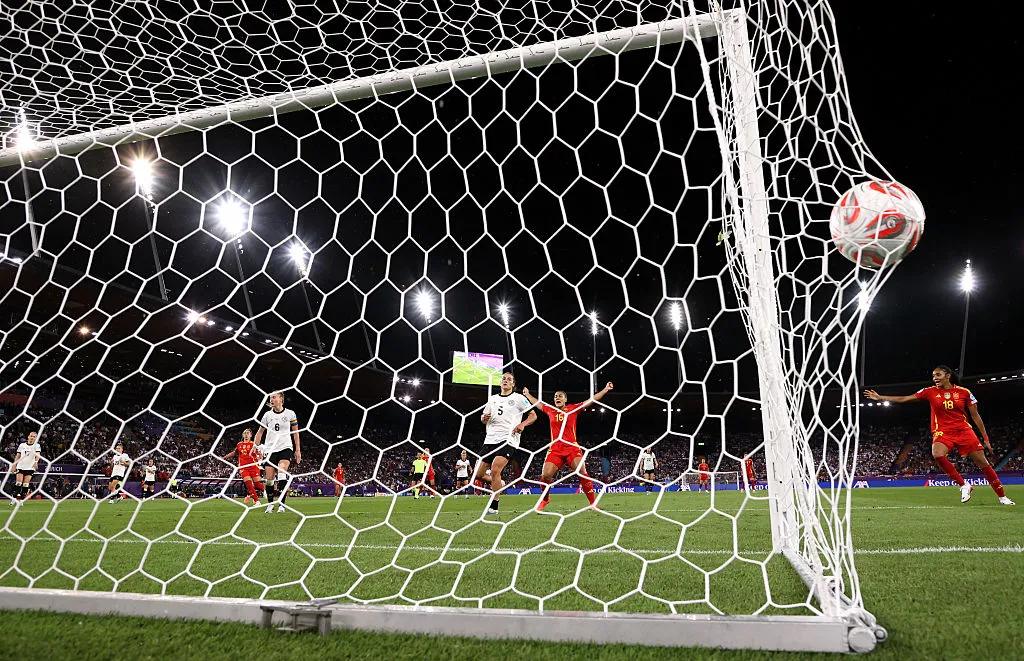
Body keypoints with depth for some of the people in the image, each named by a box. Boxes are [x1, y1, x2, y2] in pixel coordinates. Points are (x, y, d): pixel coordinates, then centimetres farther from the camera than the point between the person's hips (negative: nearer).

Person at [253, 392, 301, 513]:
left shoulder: (290, 413, 2)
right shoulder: (267, 415, 7)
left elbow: (295, 433, 8)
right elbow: (260, 431, 16)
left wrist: (298, 450, 5)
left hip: (285, 448, -2)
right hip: (270, 449, 3)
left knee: (282, 471, -23)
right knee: (269, 477, -1)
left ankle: (281, 504, -22)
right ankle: (270, 503, 17)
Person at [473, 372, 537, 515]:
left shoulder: (518, 398, 6)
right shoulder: (492, 399, 19)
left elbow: (533, 416, 6)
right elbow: (483, 419, 25)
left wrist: (522, 424, -13)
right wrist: (484, 418, 0)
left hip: (508, 440, -6)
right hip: (490, 440, 6)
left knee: (495, 470, -23)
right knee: (477, 474, -1)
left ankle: (493, 507, -14)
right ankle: (498, 483, 28)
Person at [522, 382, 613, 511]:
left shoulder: (573, 408, 9)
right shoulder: (550, 410, 16)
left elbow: (592, 400, 8)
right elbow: (537, 402, 34)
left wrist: (606, 389, 4)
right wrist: (527, 394, 46)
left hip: (572, 447, -2)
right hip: (555, 448, 2)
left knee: (582, 472, -18)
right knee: (545, 474, -11)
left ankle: (593, 503, -5)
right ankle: (545, 499, 17)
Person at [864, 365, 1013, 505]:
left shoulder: (964, 392, 0)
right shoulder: (930, 392, 1)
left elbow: (975, 416, 6)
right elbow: (904, 399, 3)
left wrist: (985, 438, 6)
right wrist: (881, 397, -3)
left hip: (963, 430, 0)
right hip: (942, 432, 0)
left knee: (983, 463, -2)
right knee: (937, 455, -30)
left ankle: (1002, 497, 17)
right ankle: (964, 486, -13)